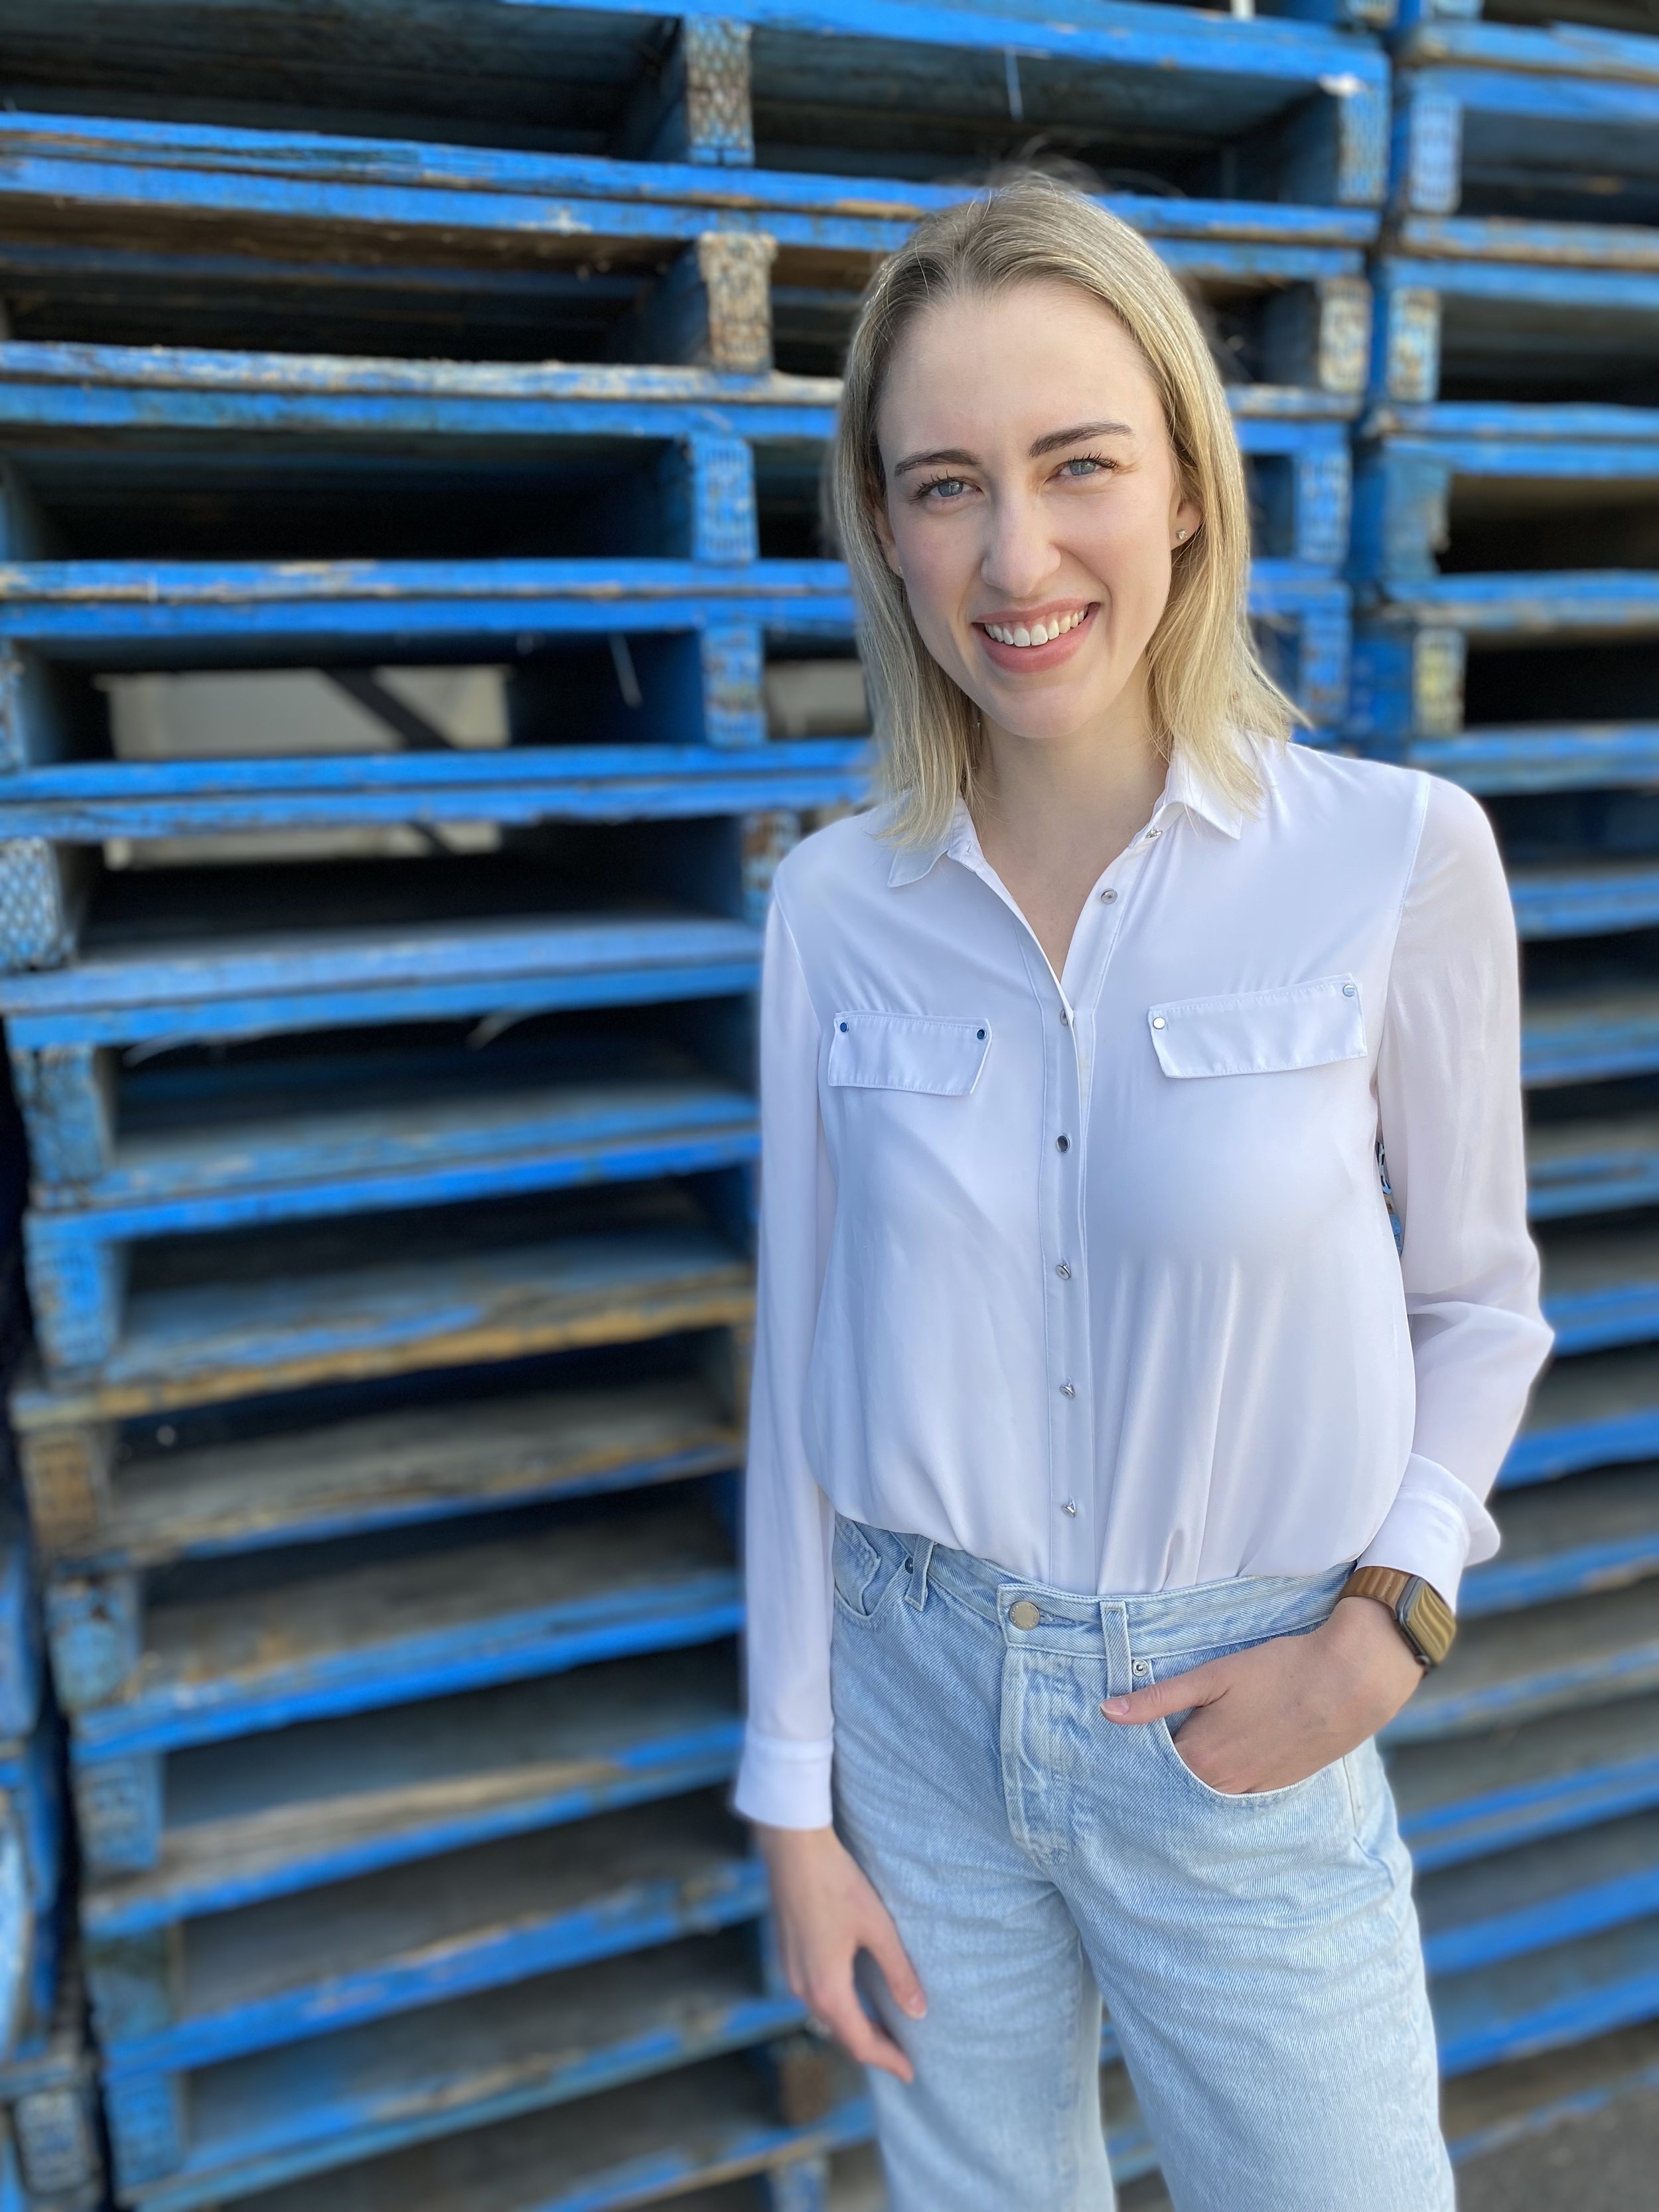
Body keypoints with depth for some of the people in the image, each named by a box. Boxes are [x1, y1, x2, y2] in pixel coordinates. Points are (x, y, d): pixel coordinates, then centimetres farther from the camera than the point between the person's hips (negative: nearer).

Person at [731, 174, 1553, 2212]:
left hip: (1236, 1727, -1)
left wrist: (1388, 1621, -13)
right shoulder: (835, 910, -8)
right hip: (915, 1695, 2)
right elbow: (802, 1370, -1)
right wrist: (795, 1803, 3)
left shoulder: (1398, 861, -14)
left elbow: (1476, 1302, 1)